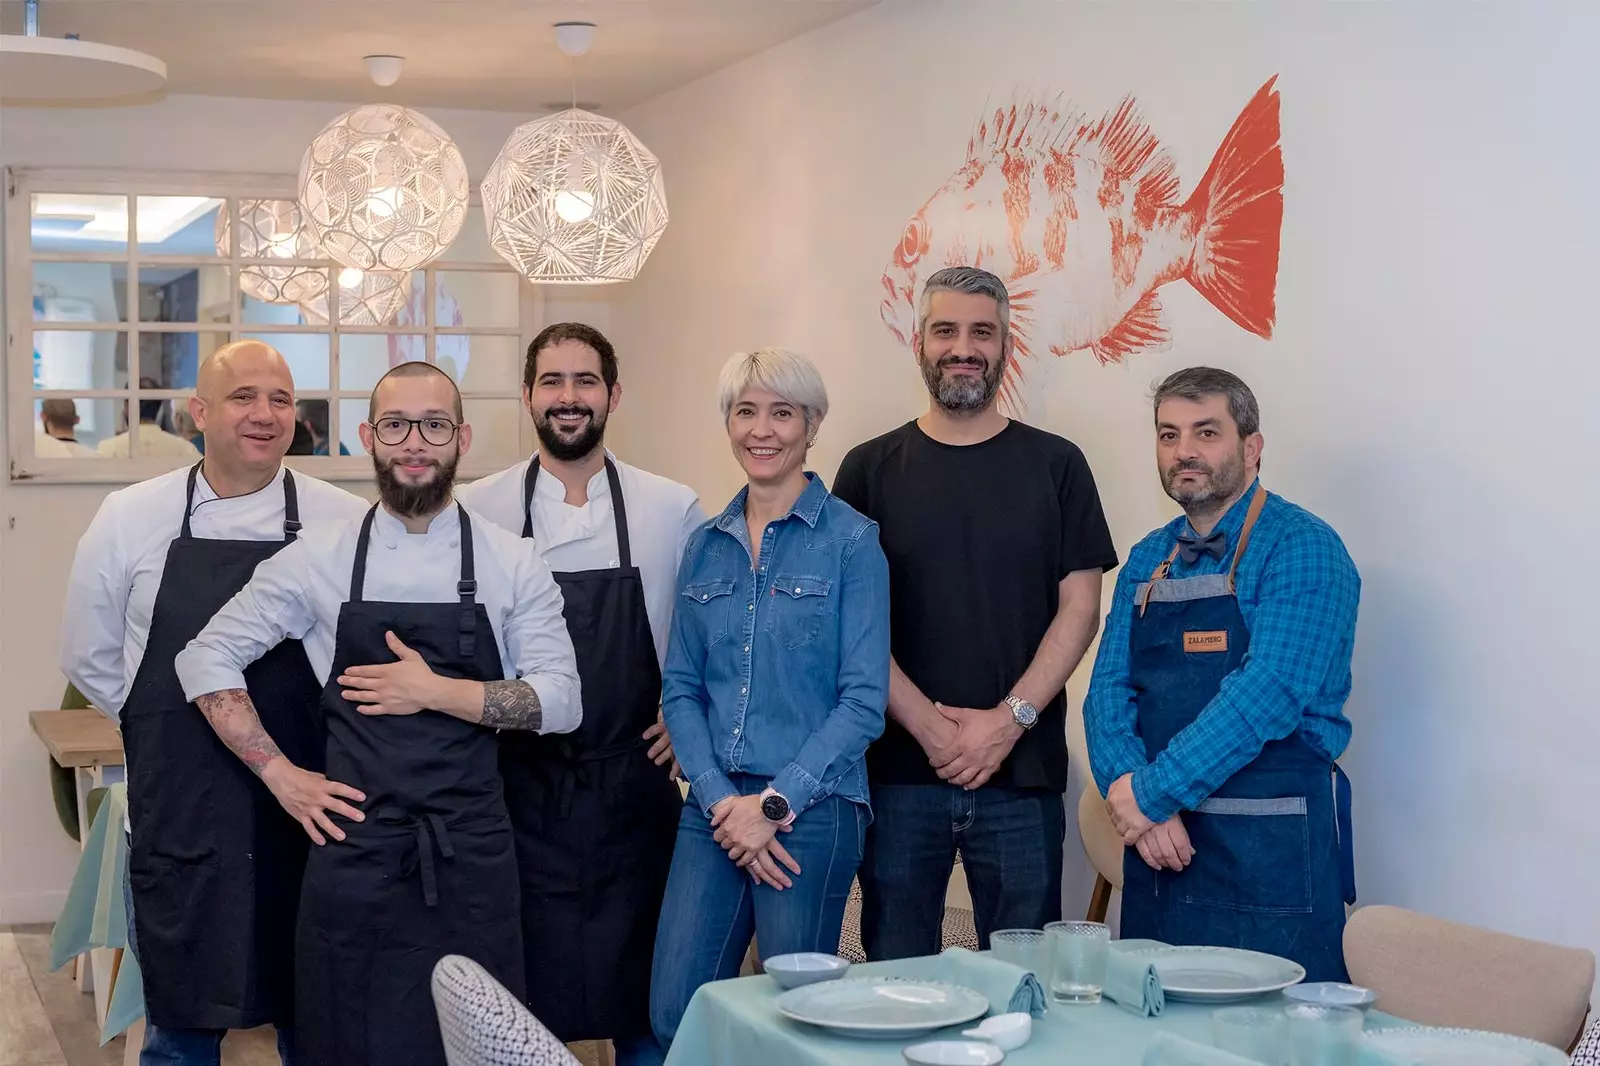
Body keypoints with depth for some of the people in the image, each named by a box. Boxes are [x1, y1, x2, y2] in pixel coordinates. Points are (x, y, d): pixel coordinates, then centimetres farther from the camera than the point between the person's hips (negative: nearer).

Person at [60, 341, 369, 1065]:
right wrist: (169, 729, 9)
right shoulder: (130, 520, 1)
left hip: (308, 816, 0)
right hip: (178, 822, 0)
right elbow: (90, 660, 12)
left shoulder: (347, 524, -3)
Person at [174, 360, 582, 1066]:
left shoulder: (512, 564, 1)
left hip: (472, 854, 0)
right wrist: (279, 774, -1)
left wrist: (437, 692, -13)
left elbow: (560, 702, -3)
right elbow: (207, 660, 6)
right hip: (354, 844, 0)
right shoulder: (320, 559, 2)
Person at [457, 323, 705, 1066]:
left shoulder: (674, 511, 1)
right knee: (517, 1003, 8)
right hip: (519, 788, 0)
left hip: (634, 787, 1)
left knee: (641, 1001, 9)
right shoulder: (475, 510, -1)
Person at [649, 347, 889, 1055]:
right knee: (673, 1016, 1)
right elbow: (680, 688, 8)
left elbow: (863, 699, -8)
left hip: (813, 809, -4)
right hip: (714, 805, 4)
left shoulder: (851, 541, -4)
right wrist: (720, 799, -7)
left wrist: (774, 801, -14)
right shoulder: (706, 546, 10)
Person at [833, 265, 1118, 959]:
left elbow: (1079, 607, 2)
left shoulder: (1055, 465, 6)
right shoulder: (872, 468, 6)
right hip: (898, 771, 0)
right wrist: (927, 722, -9)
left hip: (1023, 772, 0)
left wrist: (1010, 719, -10)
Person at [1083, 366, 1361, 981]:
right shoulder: (1147, 560, 13)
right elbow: (1108, 691, 6)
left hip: (1268, 856, -6)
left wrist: (1152, 792, -18)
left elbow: (1268, 695, -20)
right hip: (1157, 845, 6)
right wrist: (1129, 788, -13)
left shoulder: (1302, 549, -8)